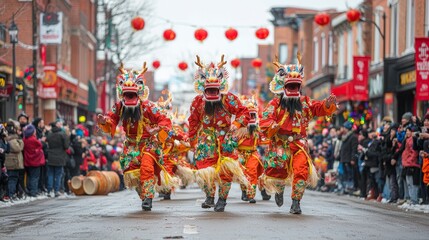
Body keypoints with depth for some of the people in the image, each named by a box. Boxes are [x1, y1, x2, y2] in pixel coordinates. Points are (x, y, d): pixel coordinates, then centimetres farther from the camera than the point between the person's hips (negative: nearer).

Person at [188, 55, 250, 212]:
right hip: (206, 139, 1)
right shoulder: (198, 102, -4)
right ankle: (210, 196, 20)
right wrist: (193, 143, 11)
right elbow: (193, 123, 8)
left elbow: (244, 112, -2)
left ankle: (222, 199, 12)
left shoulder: (229, 99, -10)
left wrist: (236, 124, -20)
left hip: (226, 138, -1)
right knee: (204, 170, -6)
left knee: (226, 169, -6)